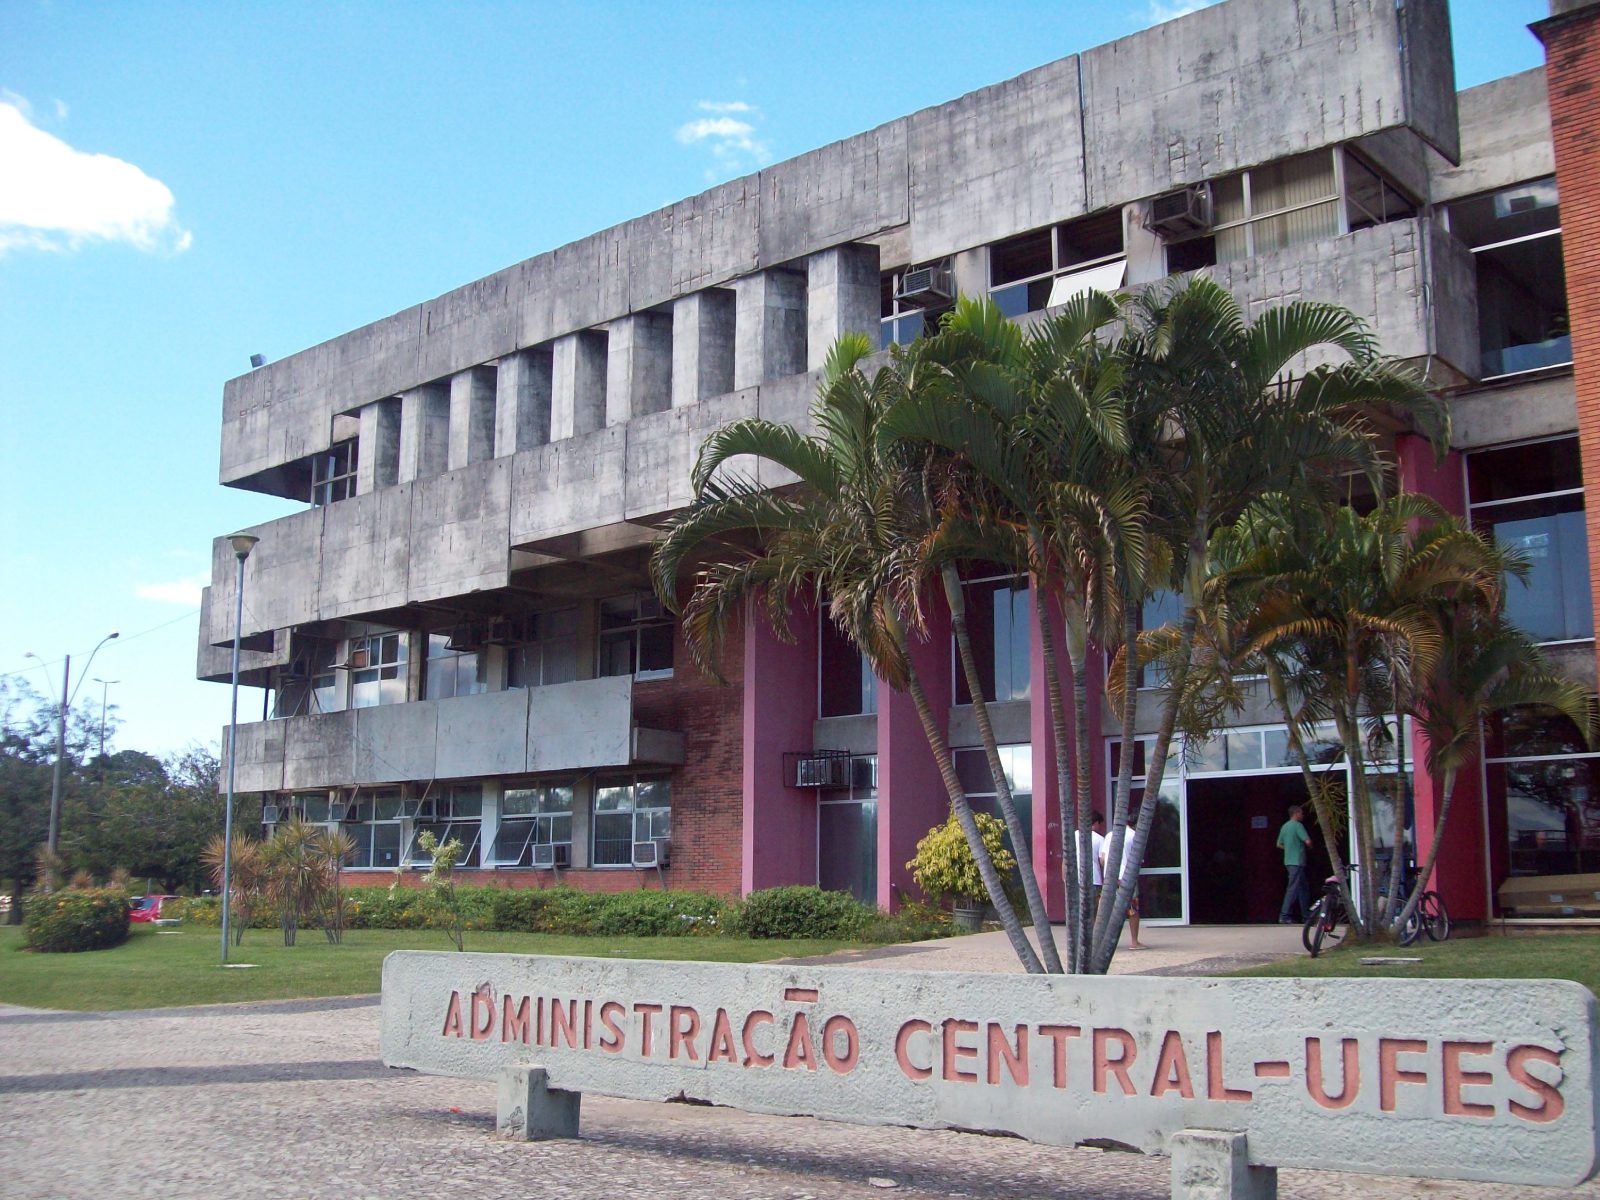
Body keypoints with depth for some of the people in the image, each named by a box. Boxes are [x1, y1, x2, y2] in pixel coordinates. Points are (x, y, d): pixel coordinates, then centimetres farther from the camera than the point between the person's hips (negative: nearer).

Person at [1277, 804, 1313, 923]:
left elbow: (1279, 844, 22)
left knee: (1303, 887, 16)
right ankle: (1284, 916, -13)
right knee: (1293, 888, -10)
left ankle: (1306, 915, 20)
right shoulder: (1297, 825, -11)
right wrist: (1310, 846, 4)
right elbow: (1308, 841, -18)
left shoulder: (1285, 826, 15)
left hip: (1288, 861, 9)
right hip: (1297, 861, -9)